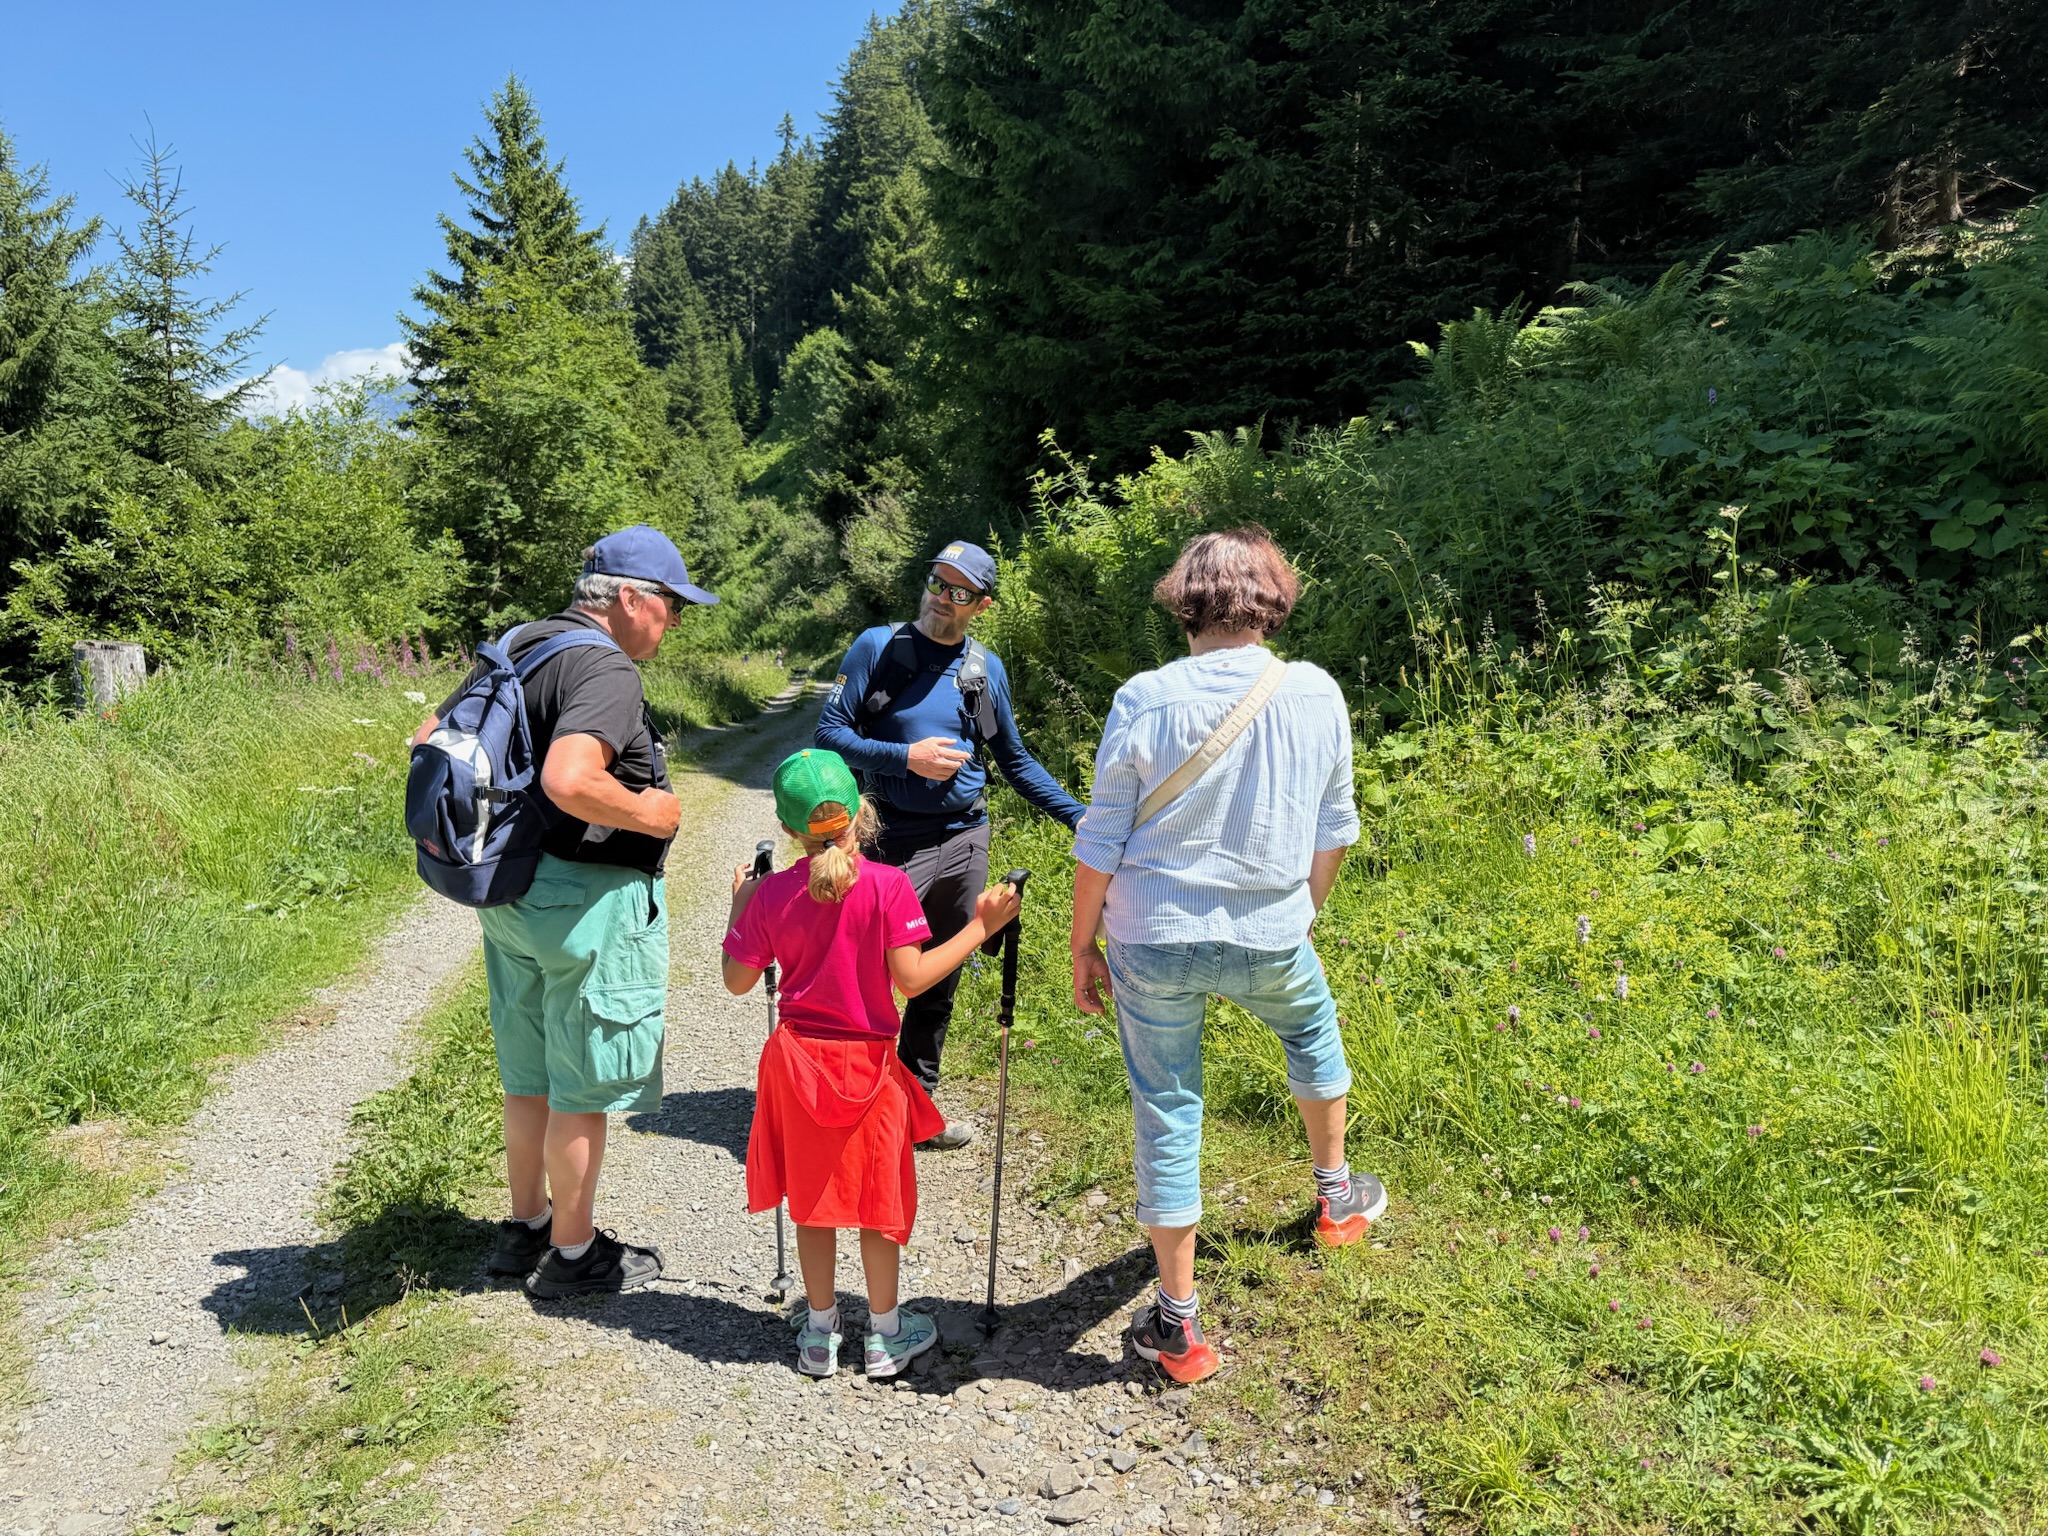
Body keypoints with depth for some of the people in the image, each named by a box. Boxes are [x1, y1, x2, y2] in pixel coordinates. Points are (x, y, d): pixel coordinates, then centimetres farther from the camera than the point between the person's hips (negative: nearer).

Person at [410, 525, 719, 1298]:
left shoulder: (517, 648, 9)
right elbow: (569, 781, -34)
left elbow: (430, 738, 15)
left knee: (529, 1074, 21)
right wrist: (649, 814, -18)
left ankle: (526, 1226, 37)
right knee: (582, 1087, 7)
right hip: (586, 896, -9)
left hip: (509, 889, 9)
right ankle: (574, 1252, 22)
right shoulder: (605, 669, -20)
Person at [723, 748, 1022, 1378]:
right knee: (876, 1197, 14)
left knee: (812, 1197, 16)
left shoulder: (771, 894, -7)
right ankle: (885, 1334, 27)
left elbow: (738, 981, 1)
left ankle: (820, 1334, 29)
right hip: (868, 1066, -2)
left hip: (798, 1063, 3)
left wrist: (739, 905, 14)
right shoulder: (888, 885, -16)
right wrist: (980, 927, -11)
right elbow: (912, 978, -18)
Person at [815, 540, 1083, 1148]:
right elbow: (829, 734, -6)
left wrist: (1083, 818, 11)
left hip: (965, 840, 5)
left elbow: (1015, 760, 17)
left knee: (941, 982, 12)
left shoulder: (986, 668, 8)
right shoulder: (878, 646, -3)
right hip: (895, 843, -4)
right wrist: (906, 758, -19)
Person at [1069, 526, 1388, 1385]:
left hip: (1154, 942, -2)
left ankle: (1177, 1324, 22)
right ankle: (1337, 1195, 51)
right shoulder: (1316, 694, -6)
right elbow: (1333, 829, 5)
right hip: (1270, 939, 2)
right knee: (1312, 1029, 33)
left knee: (1167, 1116, 11)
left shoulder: (1145, 701, -14)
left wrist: (1082, 948, 3)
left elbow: (1101, 846, -10)